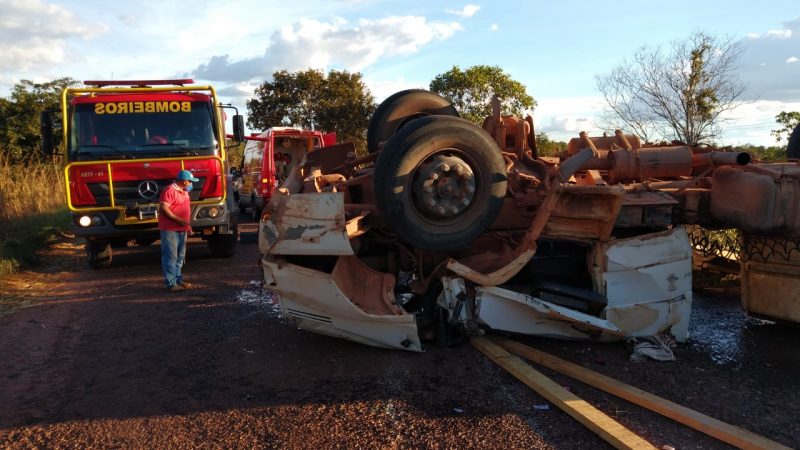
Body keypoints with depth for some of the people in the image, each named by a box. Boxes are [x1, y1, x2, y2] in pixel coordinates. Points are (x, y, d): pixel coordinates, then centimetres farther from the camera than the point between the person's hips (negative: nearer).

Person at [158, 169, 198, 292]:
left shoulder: (184, 191, 14)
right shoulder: (170, 191, -15)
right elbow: (163, 209, -22)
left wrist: (187, 223, 17)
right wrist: (178, 220, -23)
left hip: (182, 229, 9)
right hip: (170, 229, -9)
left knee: (180, 256, 15)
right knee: (171, 256, -7)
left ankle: (178, 279, 24)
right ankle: (171, 283, -5)